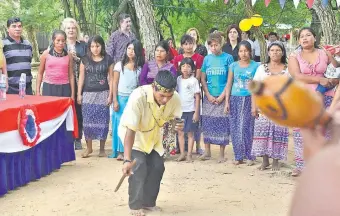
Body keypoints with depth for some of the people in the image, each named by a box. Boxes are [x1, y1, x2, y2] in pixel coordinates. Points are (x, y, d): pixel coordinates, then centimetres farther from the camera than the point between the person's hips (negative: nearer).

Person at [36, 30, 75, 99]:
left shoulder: (68, 55, 5)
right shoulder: (46, 54, 3)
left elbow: (71, 75, 8)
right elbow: (40, 73, 9)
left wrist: (72, 93, 5)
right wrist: (37, 90, 4)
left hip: (64, 88, 1)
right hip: (49, 87, 0)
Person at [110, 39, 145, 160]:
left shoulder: (140, 67, 5)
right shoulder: (120, 65, 2)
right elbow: (115, 83, 1)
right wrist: (115, 100, -6)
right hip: (121, 98, -1)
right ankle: (120, 151, 2)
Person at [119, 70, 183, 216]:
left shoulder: (175, 98, -26)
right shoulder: (138, 97, -41)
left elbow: (174, 118, -7)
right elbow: (130, 130, -39)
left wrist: (178, 125, -32)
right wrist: (127, 160, -42)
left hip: (153, 134, 5)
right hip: (132, 132, -5)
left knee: (157, 166, 0)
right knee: (139, 166, -18)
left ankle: (148, 202, 20)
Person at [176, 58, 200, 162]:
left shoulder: (194, 80, -6)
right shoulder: (178, 79, 5)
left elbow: (197, 97, -6)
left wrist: (196, 112, -10)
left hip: (190, 110, -4)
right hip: (180, 110, 4)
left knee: (190, 133, 2)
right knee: (180, 132, 6)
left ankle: (189, 154, 7)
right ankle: (182, 153, 14)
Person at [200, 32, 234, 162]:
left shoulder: (228, 58, 0)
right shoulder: (207, 59, 8)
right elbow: (203, 79, 8)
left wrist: (223, 95, -11)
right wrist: (208, 95, -4)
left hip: (223, 97, -3)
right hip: (209, 97, 3)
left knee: (222, 125, -1)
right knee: (207, 123, 4)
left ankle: (222, 154, 7)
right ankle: (207, 151, 14)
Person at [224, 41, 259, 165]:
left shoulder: (255, 66, 0)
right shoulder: (233, 66, 7)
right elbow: (229, 84, 9)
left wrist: (255, 104, -8)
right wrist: (227, 102, 2)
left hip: (249, 99, -2)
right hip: (235, 99, 3)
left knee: (248, 128, -5)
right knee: (235, 129, 3)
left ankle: (249, 156, 6)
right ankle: (238, 156, 11)